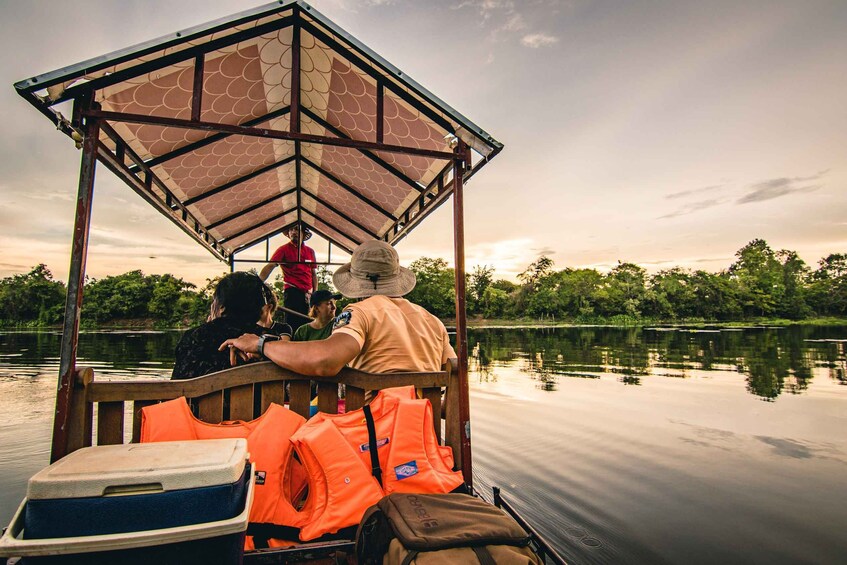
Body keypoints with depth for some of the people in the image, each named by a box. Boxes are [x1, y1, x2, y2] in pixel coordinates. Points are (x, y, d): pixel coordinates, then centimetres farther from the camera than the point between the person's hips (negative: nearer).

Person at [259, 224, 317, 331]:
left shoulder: (310, 251, 13)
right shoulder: (283, 249, 0)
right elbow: (269, 267, -11)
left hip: (307, 293, 5)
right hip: (292, 292, -5)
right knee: (293, 324, -9)